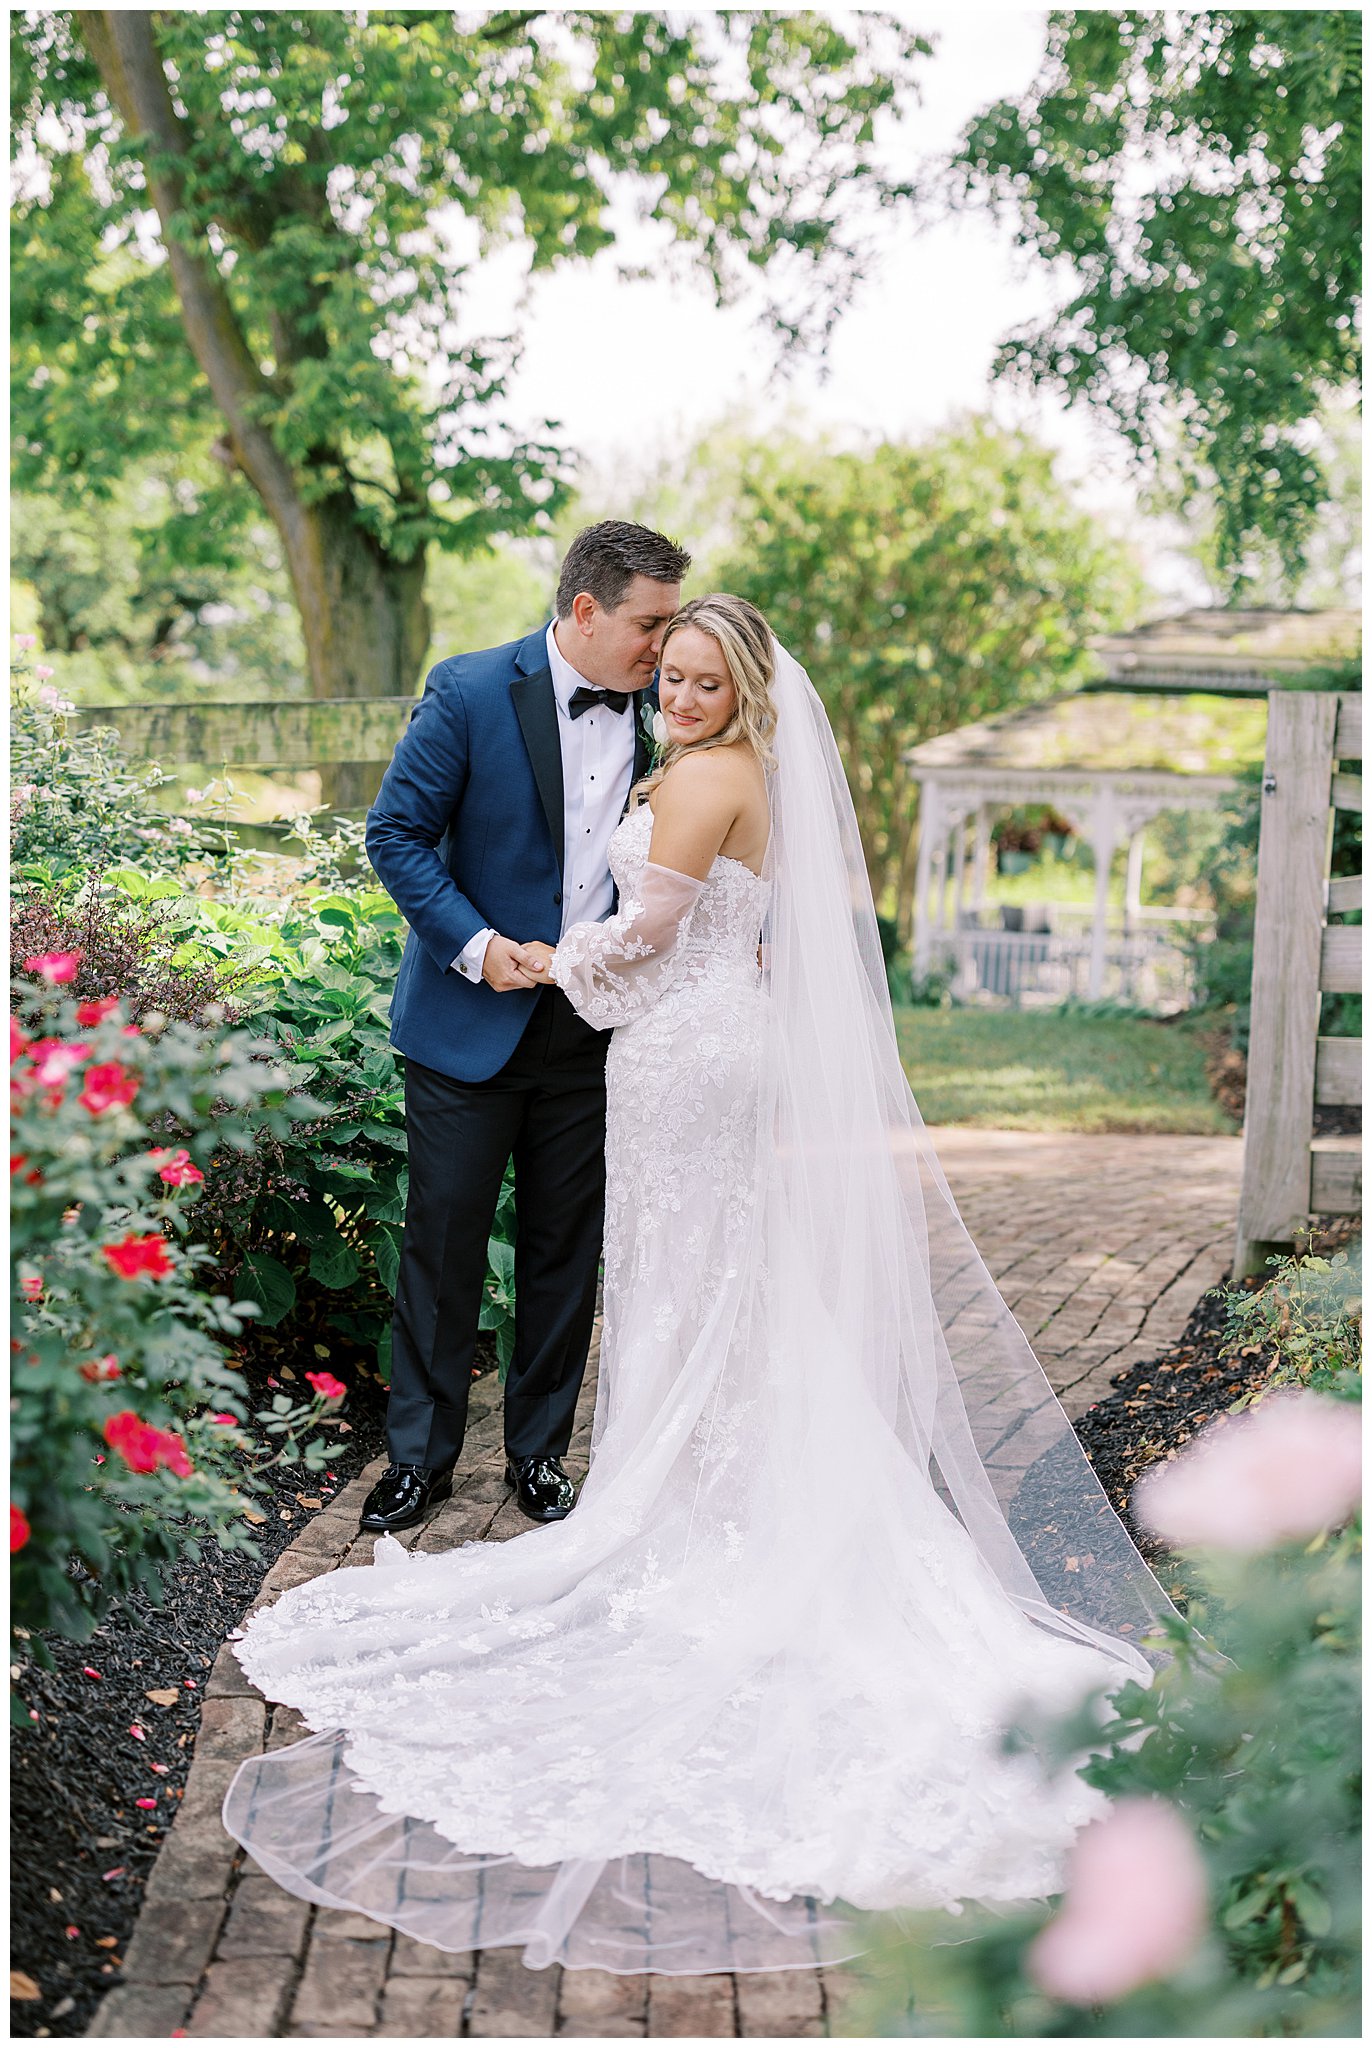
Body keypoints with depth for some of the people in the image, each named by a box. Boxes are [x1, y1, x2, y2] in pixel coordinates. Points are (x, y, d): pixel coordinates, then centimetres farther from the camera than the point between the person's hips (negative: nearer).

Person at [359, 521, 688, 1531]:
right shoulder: (471, 692, -10)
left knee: (567, 1249, 11)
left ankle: (539, 1448, 26)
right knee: (444, 1239, 6)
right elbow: (396, 833, -7)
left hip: (595, 1025, 3)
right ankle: (421, 1455, 21)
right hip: (472, 1022, -3)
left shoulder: (663, 709, 1)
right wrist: (475, 945, -17)